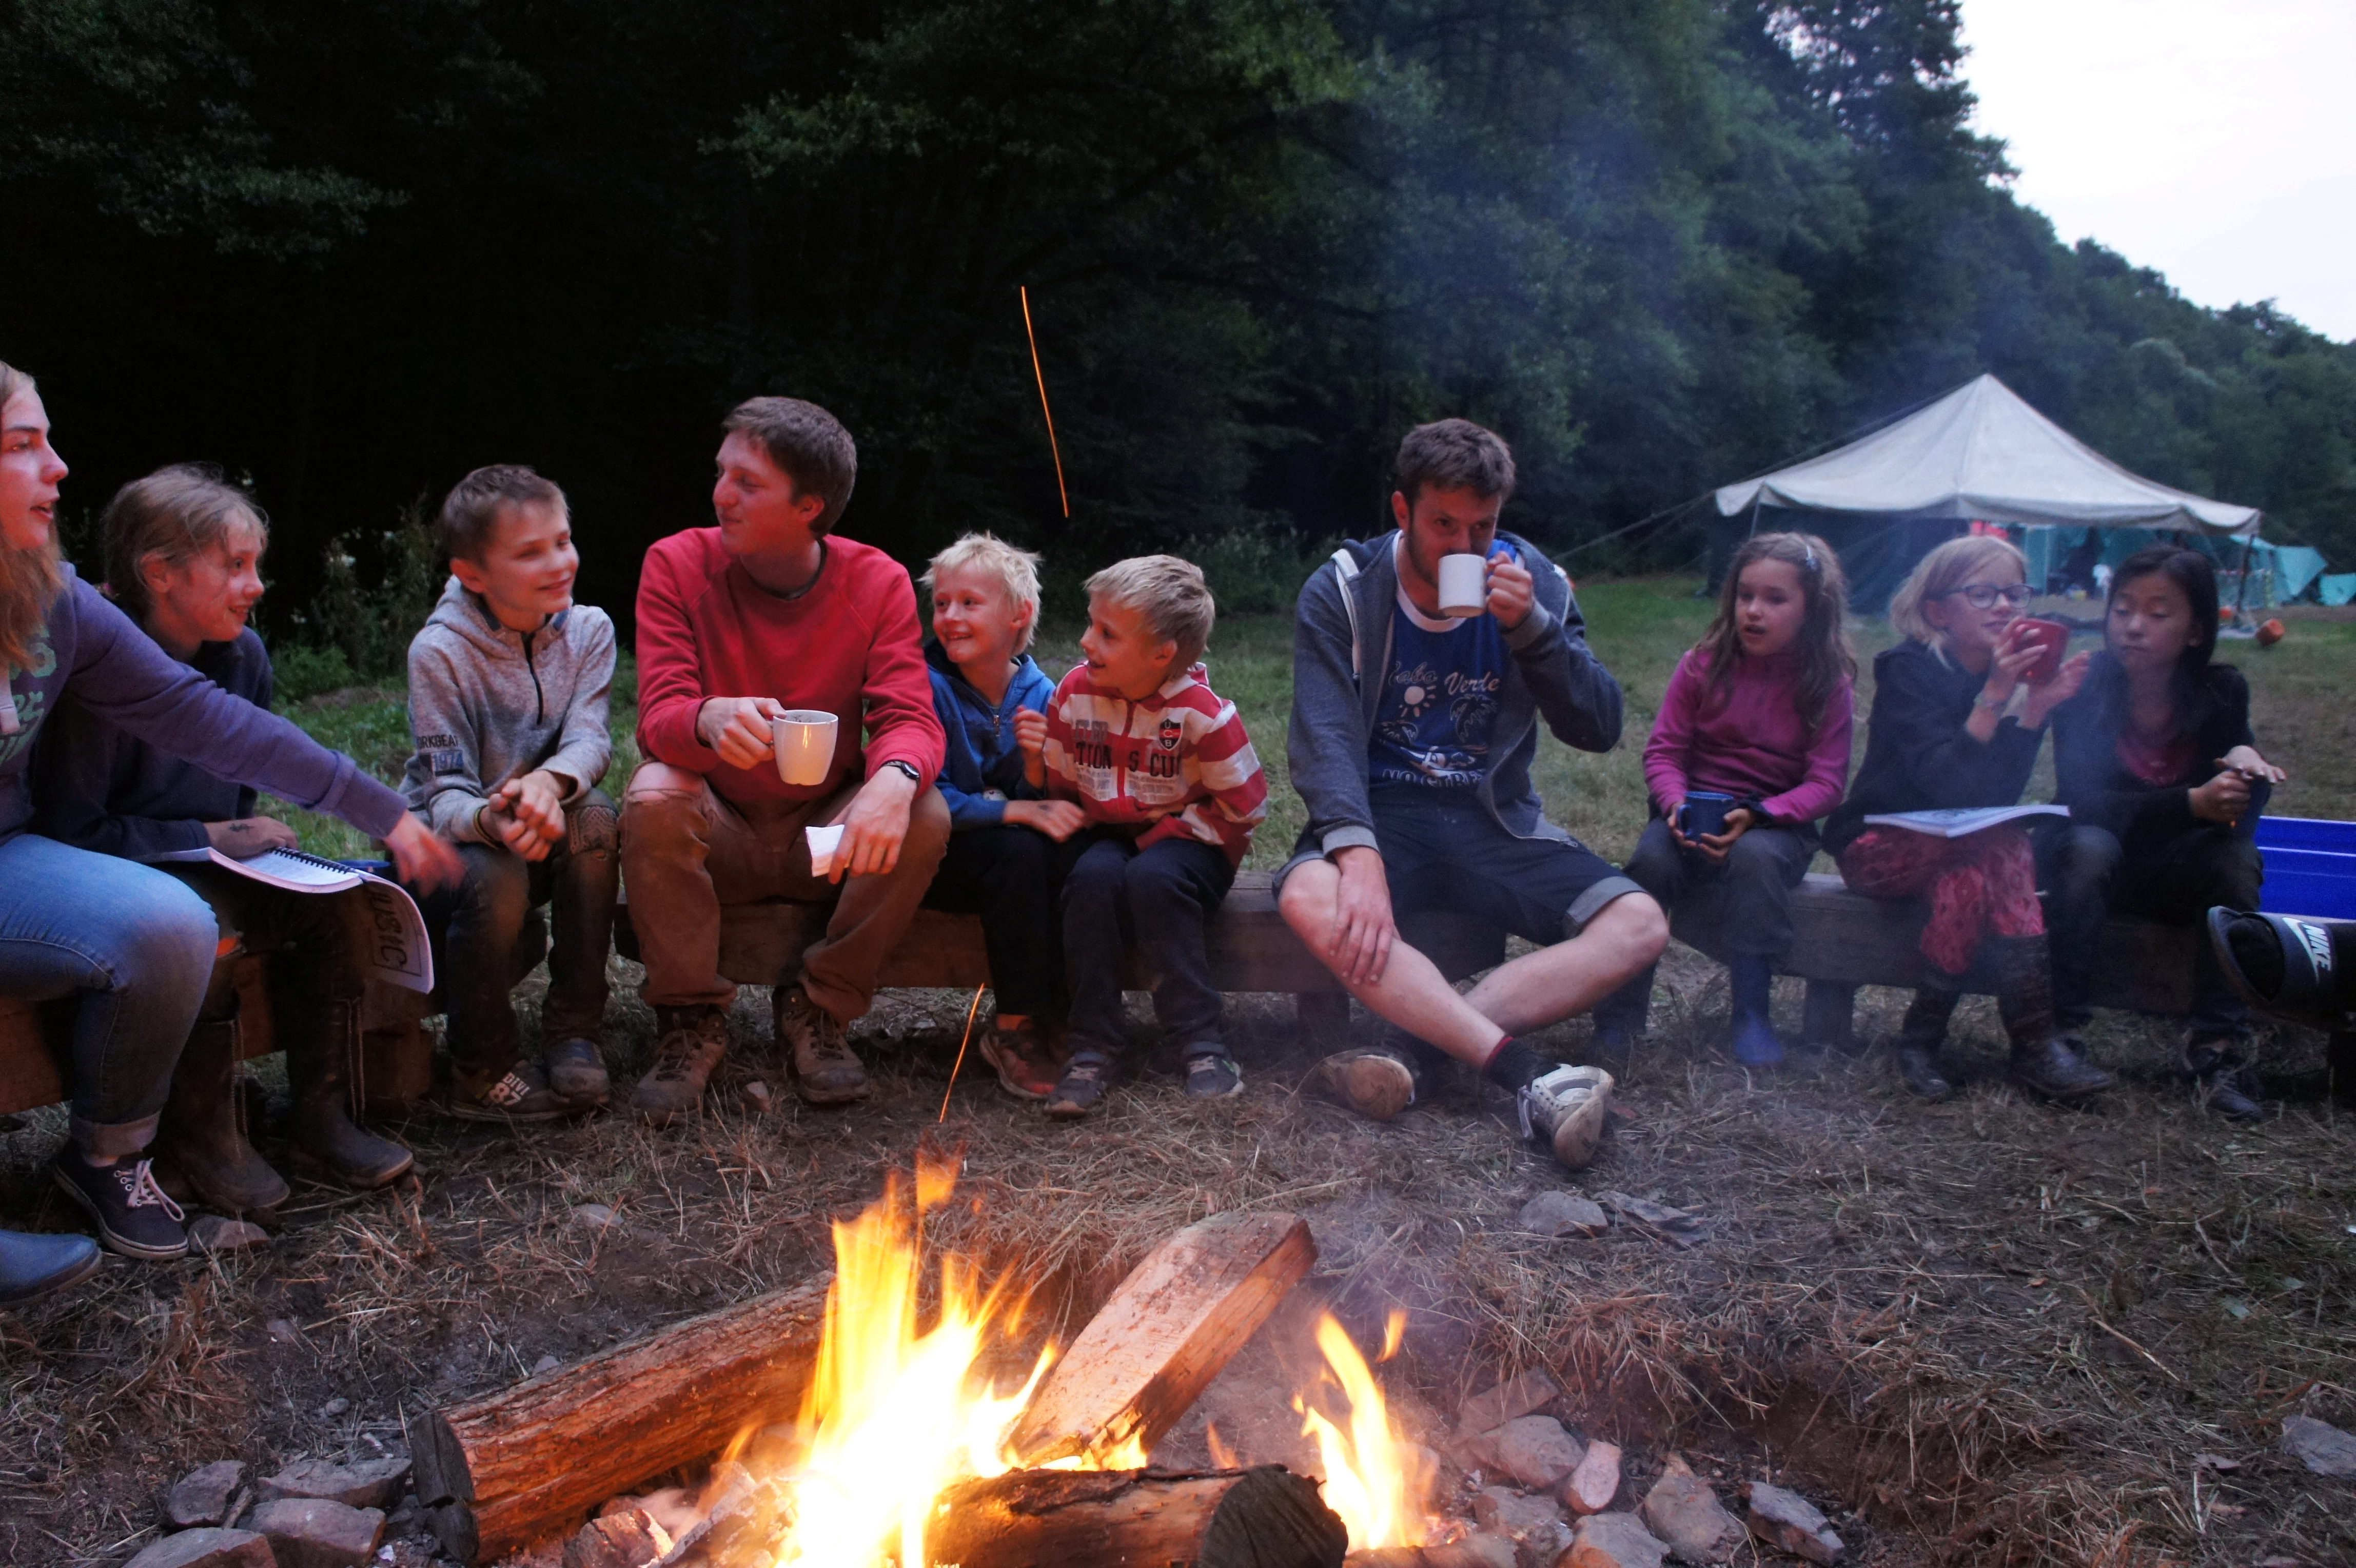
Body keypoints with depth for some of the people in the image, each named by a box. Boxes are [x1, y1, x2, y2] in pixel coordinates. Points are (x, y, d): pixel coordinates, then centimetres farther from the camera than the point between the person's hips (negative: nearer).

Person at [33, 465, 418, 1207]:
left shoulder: (244, 654, 4)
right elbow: (70, 833, -21)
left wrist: (246, 836, -1)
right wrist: (207, 839, -18)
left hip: (214, 866, 7)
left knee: (335, 906, -16)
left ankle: (323, 1117, -6)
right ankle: (199, 1139, -15)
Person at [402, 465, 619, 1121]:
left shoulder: (587, 630, -5)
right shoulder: (440, 651, -15)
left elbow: (589, 739, -17)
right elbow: (446, 789, -20)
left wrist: (549, 783, -42)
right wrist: (491, 821, -46)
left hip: (547, 832, 3)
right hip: (451, 843, -3)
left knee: (594, 818, -30)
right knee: (495, 880, -36)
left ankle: (574, 1031, -20)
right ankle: (482, 1071, -13)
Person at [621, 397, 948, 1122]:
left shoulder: (878, 582, -7)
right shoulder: (676, 564, -9)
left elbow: (910, 718, -16)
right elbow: (658, 716, -18)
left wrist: (895, 779, -42)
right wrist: (710, 719, -45)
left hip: (827, 832, 1)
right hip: (716, 832, -1)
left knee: (924, 816, -27)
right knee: (653, 797, -32)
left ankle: (816, 1008, -6)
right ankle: (691, 1020, -12)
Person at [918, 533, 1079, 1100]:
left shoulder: (1041, 696, 0)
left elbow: (1049, 802, 0)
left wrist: (1040, 765, -23)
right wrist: (1018, 812, -27)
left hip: (1018, 852, 4)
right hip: (934, 859, -4)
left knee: (1064, 857, -27)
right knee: (1020, 852, -31)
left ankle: (1057, 1016, -14)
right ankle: (1016, 1029, -18)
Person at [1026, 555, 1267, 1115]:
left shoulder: (1203, 711, -16)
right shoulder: (1075, 692, -4)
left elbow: (1245, 807, -11)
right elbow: (1058, 790, 6)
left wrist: (1161, 837, -13)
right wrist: (1036, 760, -16)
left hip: (1183, 841, -3)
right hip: (1103, 836, 3)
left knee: (1153, 879, -35)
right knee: (1093, 876, -31)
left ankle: (1204, 1044, -26)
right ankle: (1092, 1047, -25)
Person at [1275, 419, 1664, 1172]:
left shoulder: (1533, 584, 2)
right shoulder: (1341, 592, -5)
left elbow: (1600, 729, -3)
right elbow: (1325, 739, -16)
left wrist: (1529, 627, -18)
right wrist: (1358, 853, -33)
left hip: (1494, 820, 3)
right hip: (1380, 812, -2)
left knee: (1640, 924, -20)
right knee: (1312, 899, -37)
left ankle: (1415, 1044, -28)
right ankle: (1531, 1079, -38)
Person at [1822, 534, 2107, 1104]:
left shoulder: (2014, 672, 5)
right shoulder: (1909, 670, -12)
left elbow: (2003, 793, -5)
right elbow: (1946, 783, -25)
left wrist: (2037, 709, -17)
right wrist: (1995, 695, -31)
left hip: (1960, 847, 5)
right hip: (1879, 847, -4)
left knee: (1974, 876, -32)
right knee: (1998, 849, -32)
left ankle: (1923, 1035, -26)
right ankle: (2035, 1044, -27)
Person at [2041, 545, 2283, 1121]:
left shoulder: (2223, 691, -7)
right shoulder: (2083, 689, -16)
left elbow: (2230, 808, -7)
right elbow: (2083, 802, -26)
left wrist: (2244, 758, -30)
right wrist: (2191, 803, -37)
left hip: (2176, 876, 3)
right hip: (2093, 860, -3)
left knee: (2237, 853, -26)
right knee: (2089, 846, -34)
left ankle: (2219, 1045, -23)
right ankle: (2062, 1028, -29)